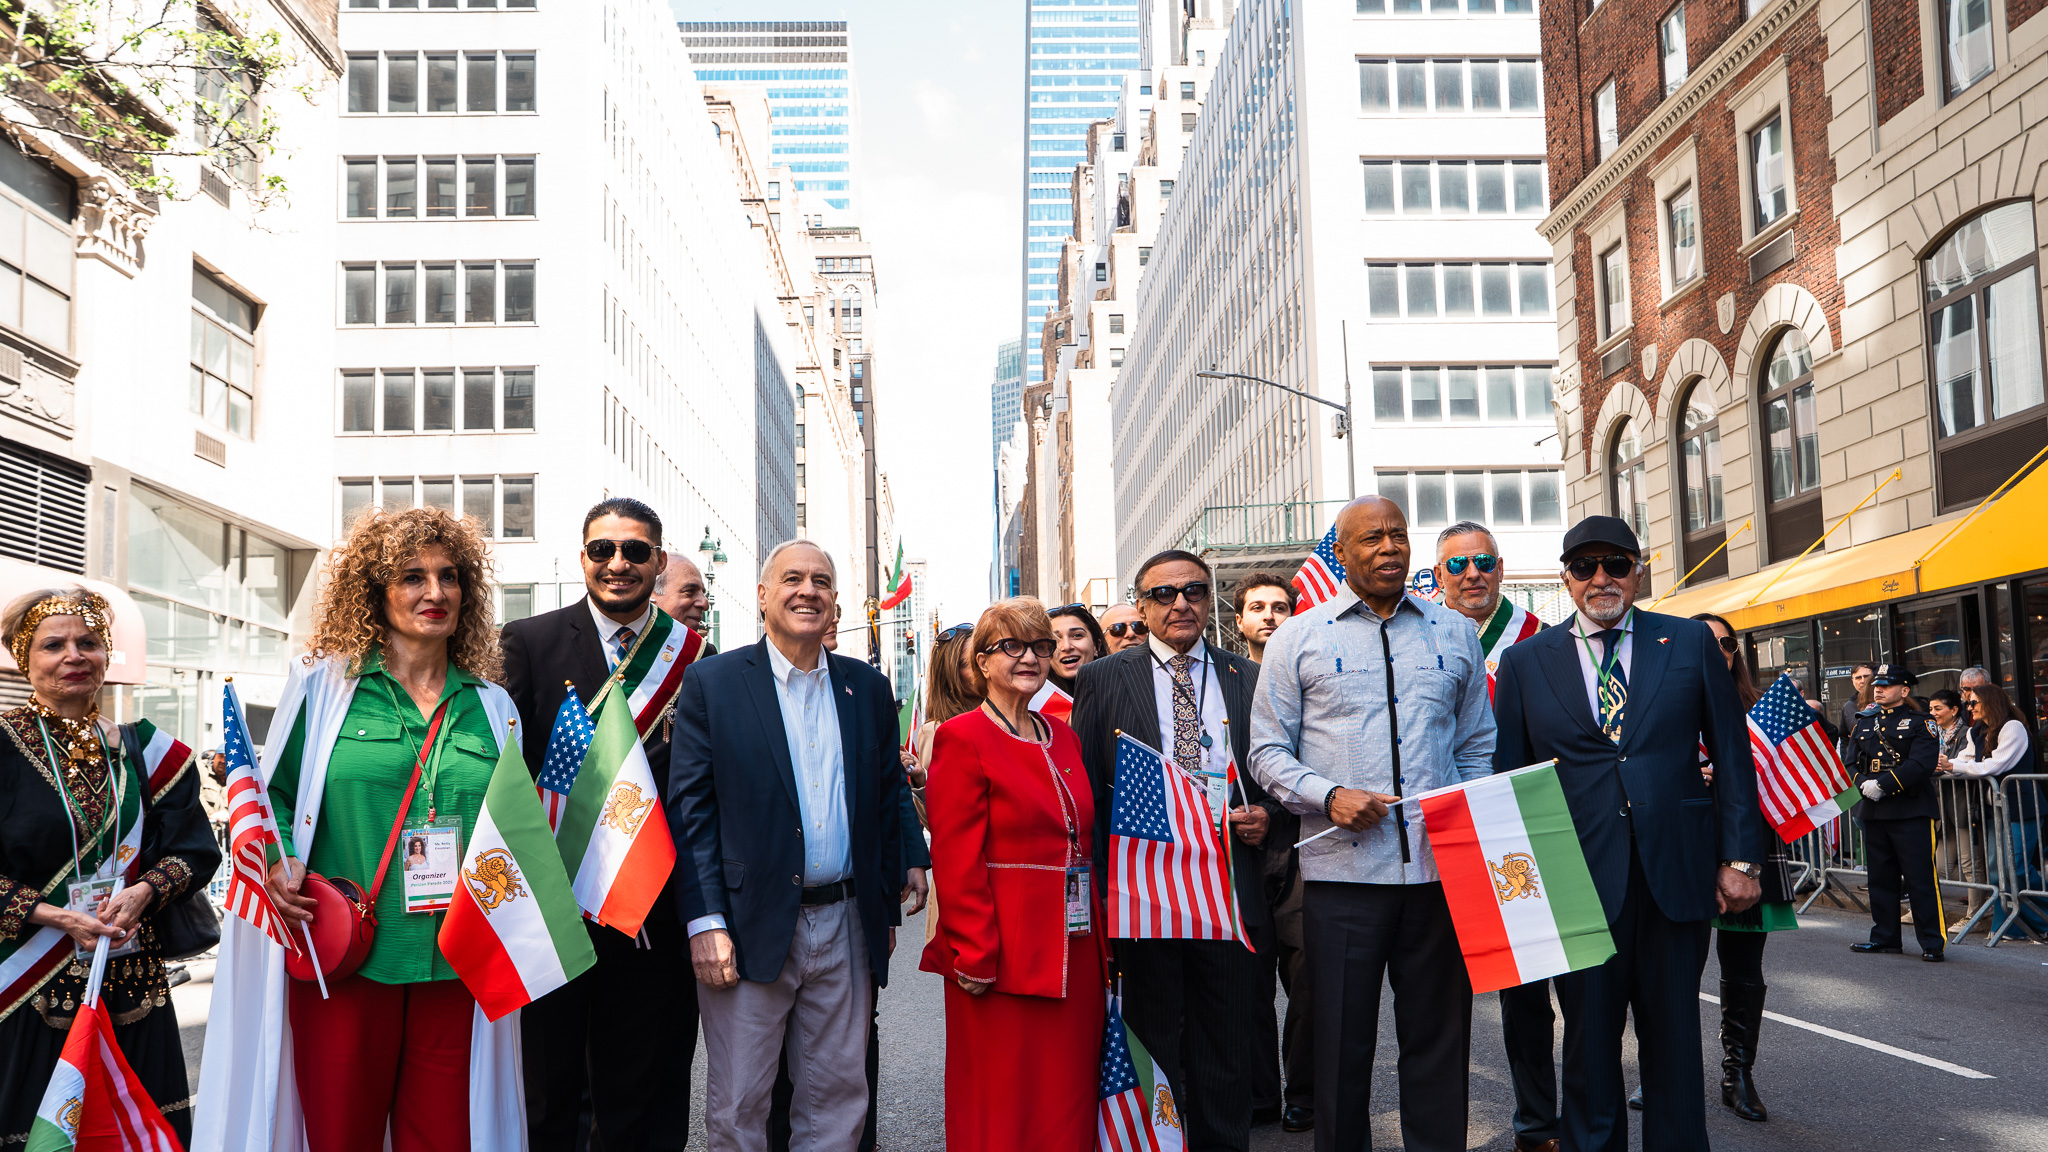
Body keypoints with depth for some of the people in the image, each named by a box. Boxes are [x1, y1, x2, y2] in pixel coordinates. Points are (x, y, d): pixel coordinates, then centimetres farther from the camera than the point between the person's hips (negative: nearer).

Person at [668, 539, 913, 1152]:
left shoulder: (868, 688, 10)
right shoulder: (712, 682, -1)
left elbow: (889, 801, 13)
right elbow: (689, 808, -5)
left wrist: (886, 911, 10)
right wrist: (704, 922, -12)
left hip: (846, 928, 3)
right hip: (751, 929, -3)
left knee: (839, 1100, 11)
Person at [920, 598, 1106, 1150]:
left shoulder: (1064, 739, 14)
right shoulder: (963, 738, -7)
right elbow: (956, 860, -12)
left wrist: (1099, 937, 9)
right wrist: (974, 956, -17)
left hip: (1075, 952, 7)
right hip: (1004, 954, -7)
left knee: (1068, 1103, 12)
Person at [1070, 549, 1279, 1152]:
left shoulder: (1250, 679, 11)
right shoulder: (1104, 679, 5)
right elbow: (1083, 788, 3)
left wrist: (1266, 811, -4)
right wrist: (1097, 878, -5)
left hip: (1230, 882, 2)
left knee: (1228, 1039, 8)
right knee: (1152, 1039, 7)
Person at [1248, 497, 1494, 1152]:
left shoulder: (1454, 633, 13)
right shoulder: (1297, 640, 5)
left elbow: (1477, 746, 17)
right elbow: (1267, 749, 3)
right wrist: (1328, 796, -13)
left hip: (1440, 868, 2)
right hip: (1342, 869, -2)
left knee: (1440, 1036, 8)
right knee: (1342, 1041, 5)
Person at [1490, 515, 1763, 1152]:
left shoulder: (1691, 642, 8)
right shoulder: (1525, 661, 6)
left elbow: (1732, 754, 7)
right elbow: (1506, 775, 7)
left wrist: (1740, 858, 1)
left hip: (1676, 876, 1)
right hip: (1579, 879, 0)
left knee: (1674, 1039, 10)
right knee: (1589, 1042, 7)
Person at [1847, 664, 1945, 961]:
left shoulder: (1920, 723, -1)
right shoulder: (1864, 722, 16)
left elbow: (1921, 764, -14)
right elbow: (1850, 761, 10)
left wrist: (1883, 785, -19)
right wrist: (1862, 784, -10)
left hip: (1911, 812, -6)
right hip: (1873, 811, 6)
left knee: (1921, 879, -5)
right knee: (1880, 877, 11)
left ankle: (1933, 942, 1)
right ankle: (1885, 936, 21)